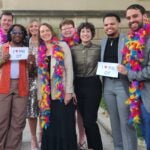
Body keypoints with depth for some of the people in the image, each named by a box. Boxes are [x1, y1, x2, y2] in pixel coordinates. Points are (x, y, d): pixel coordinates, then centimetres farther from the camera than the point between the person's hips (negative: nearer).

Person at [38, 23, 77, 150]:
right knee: (49, 125, 8)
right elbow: (41, 74, 12)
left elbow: (69, 69, -5)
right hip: (47, 94, 4)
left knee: (64, 124, -1)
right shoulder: (40, 50, 13)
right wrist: (40, 94, 6)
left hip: (62, 92, -4)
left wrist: (69, 91, -12)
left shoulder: (63, 46, 1)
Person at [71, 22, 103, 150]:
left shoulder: (98, 49, -4)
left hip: (93, 85, -3)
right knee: (85, 119, 11)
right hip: (78, 85, 4)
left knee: (90, 120, -7)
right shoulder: (73, 49, 4)